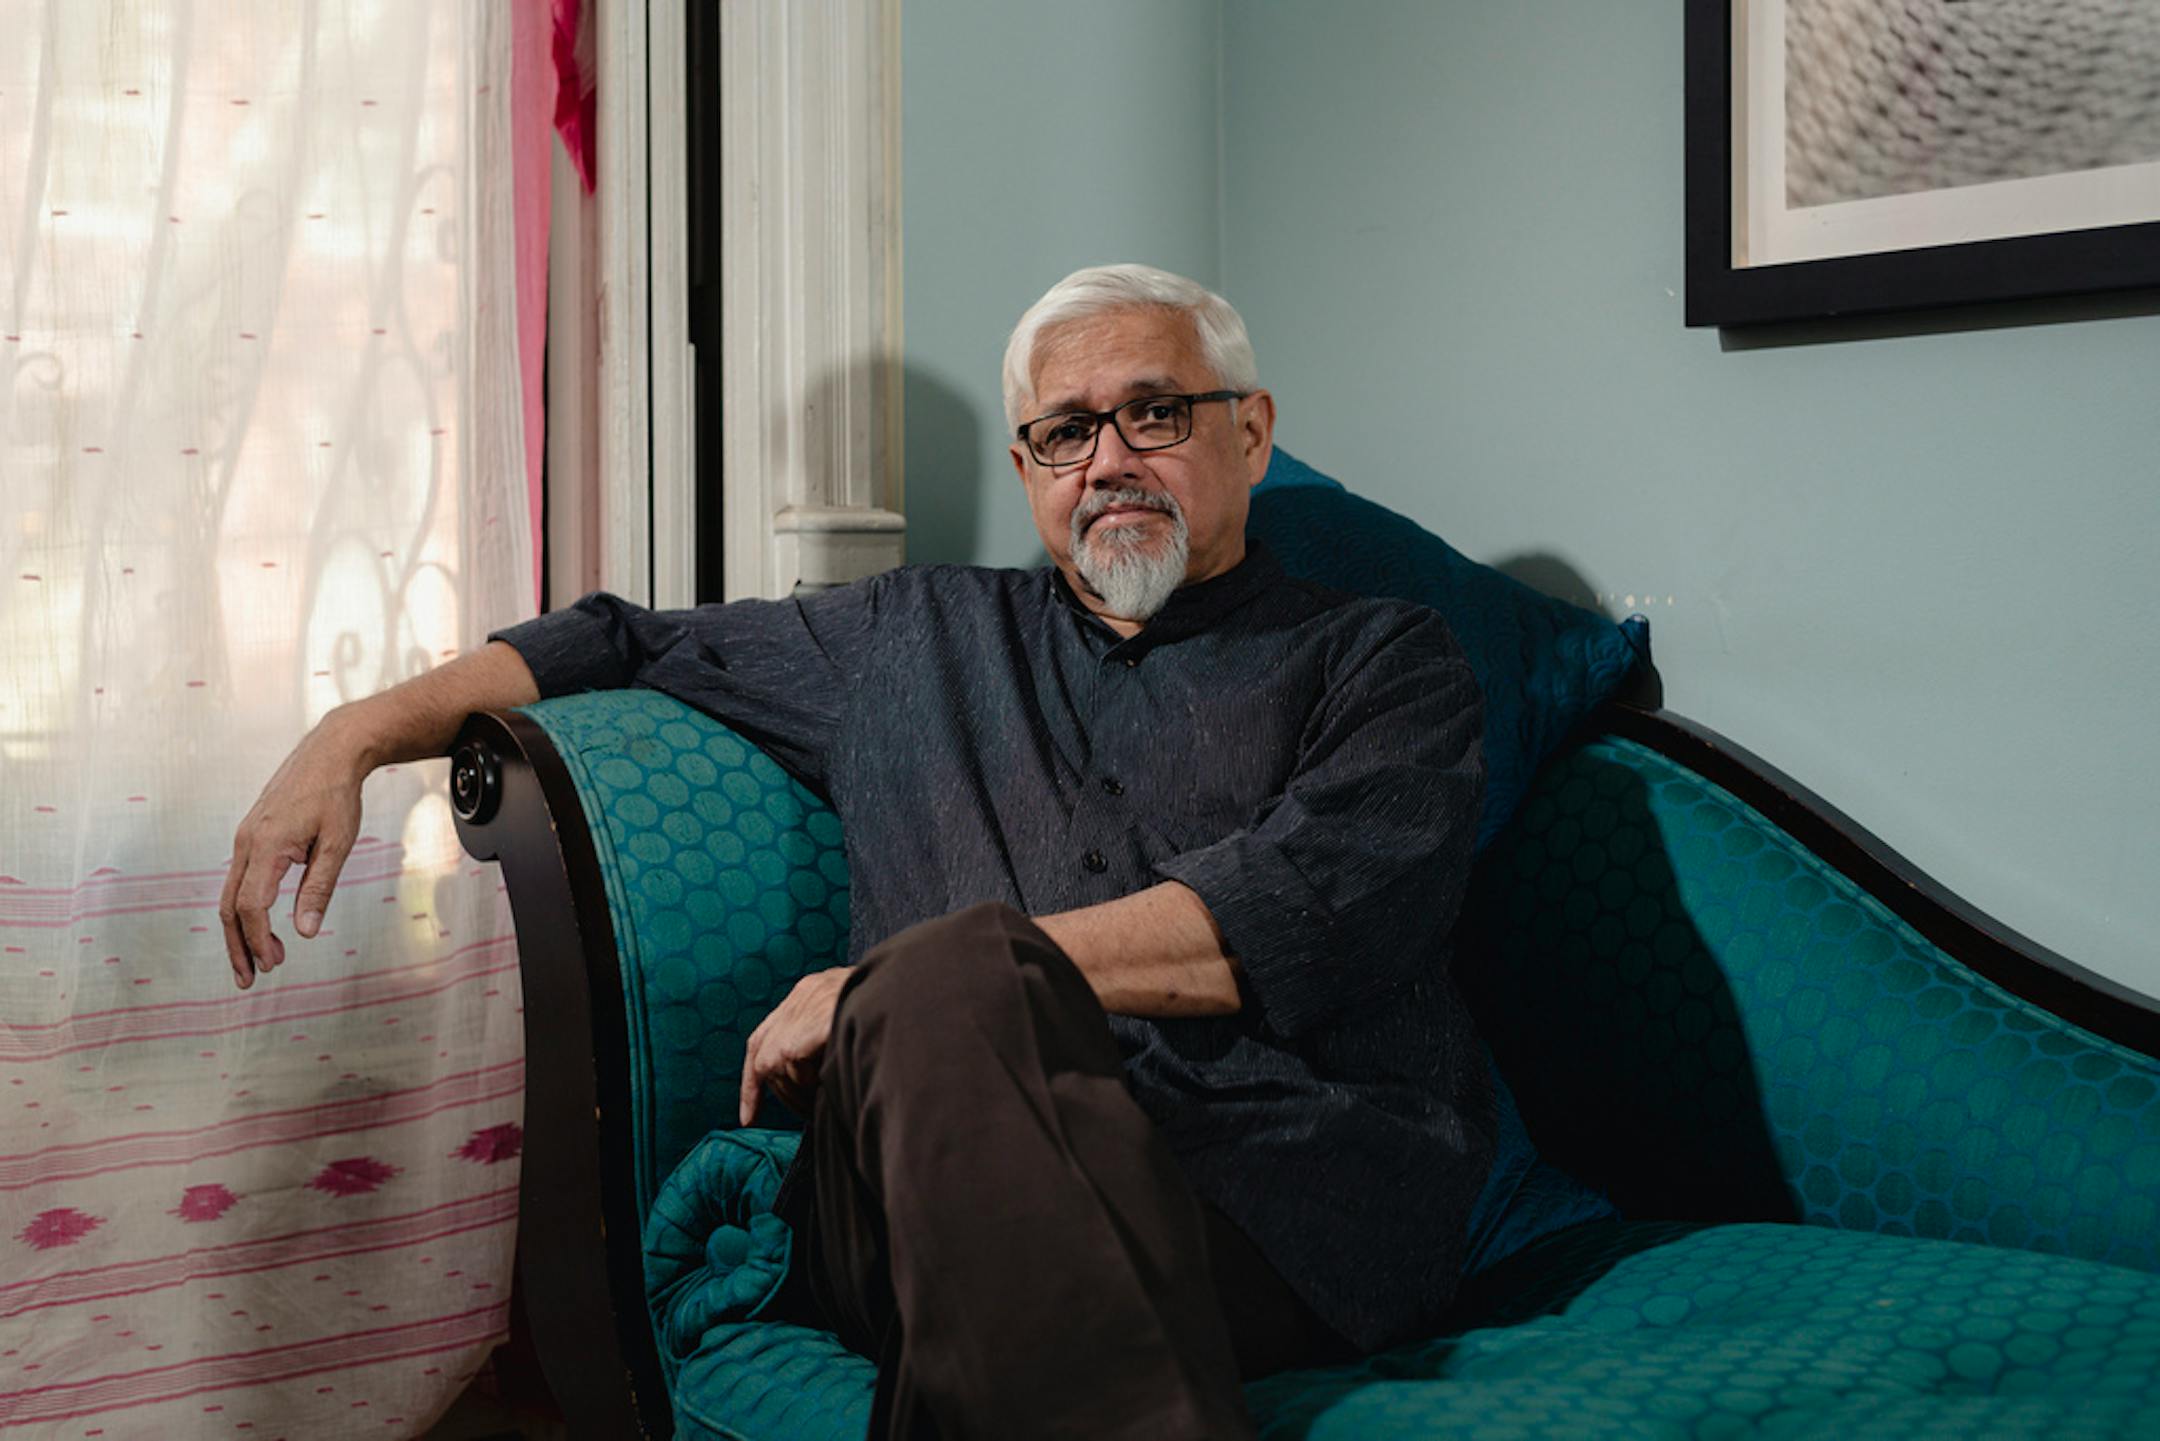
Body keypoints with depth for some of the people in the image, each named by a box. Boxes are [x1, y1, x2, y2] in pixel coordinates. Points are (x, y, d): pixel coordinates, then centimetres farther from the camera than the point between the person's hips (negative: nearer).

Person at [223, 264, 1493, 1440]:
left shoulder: (1382, 659, 16)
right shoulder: (919, 638, 28)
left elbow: (1301, 917, -4)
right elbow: (628, 642, 35)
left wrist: (952, 976, -8)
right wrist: (355, 737, 22)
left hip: (1292, 1194, -2)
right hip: (936, 1201, 3)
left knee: (946, 979, -34)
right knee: (943, 989, -35)